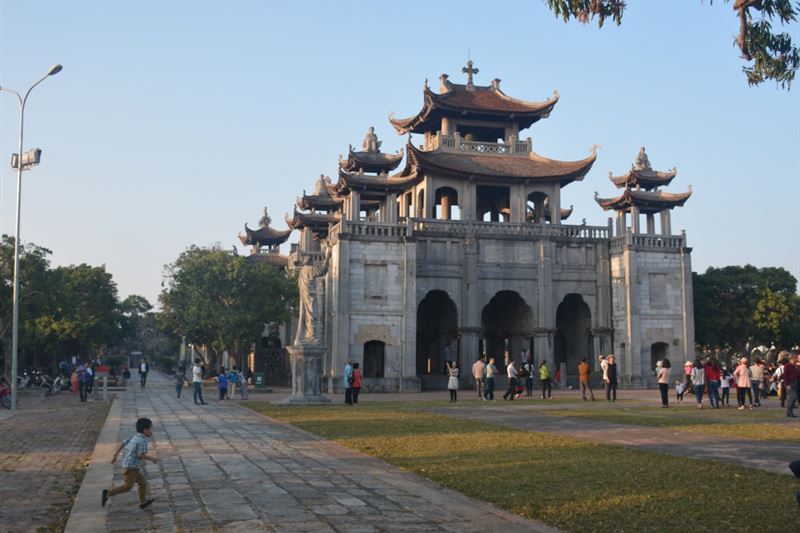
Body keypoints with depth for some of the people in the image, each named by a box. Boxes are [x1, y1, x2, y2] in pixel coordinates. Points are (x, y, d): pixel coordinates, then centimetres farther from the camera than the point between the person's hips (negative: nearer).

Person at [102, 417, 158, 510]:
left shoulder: (135, 436, 9)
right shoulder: (142, 441, -17)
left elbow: (122, 443, 9)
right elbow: (141, 455, -22)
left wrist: (115, 455, 16)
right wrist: (152, 459, -10)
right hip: (131, 467, -10)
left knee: (143, 483, 16)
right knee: (128, 486, -6)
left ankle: (143, 502, 24)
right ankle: (108, 493, -2)